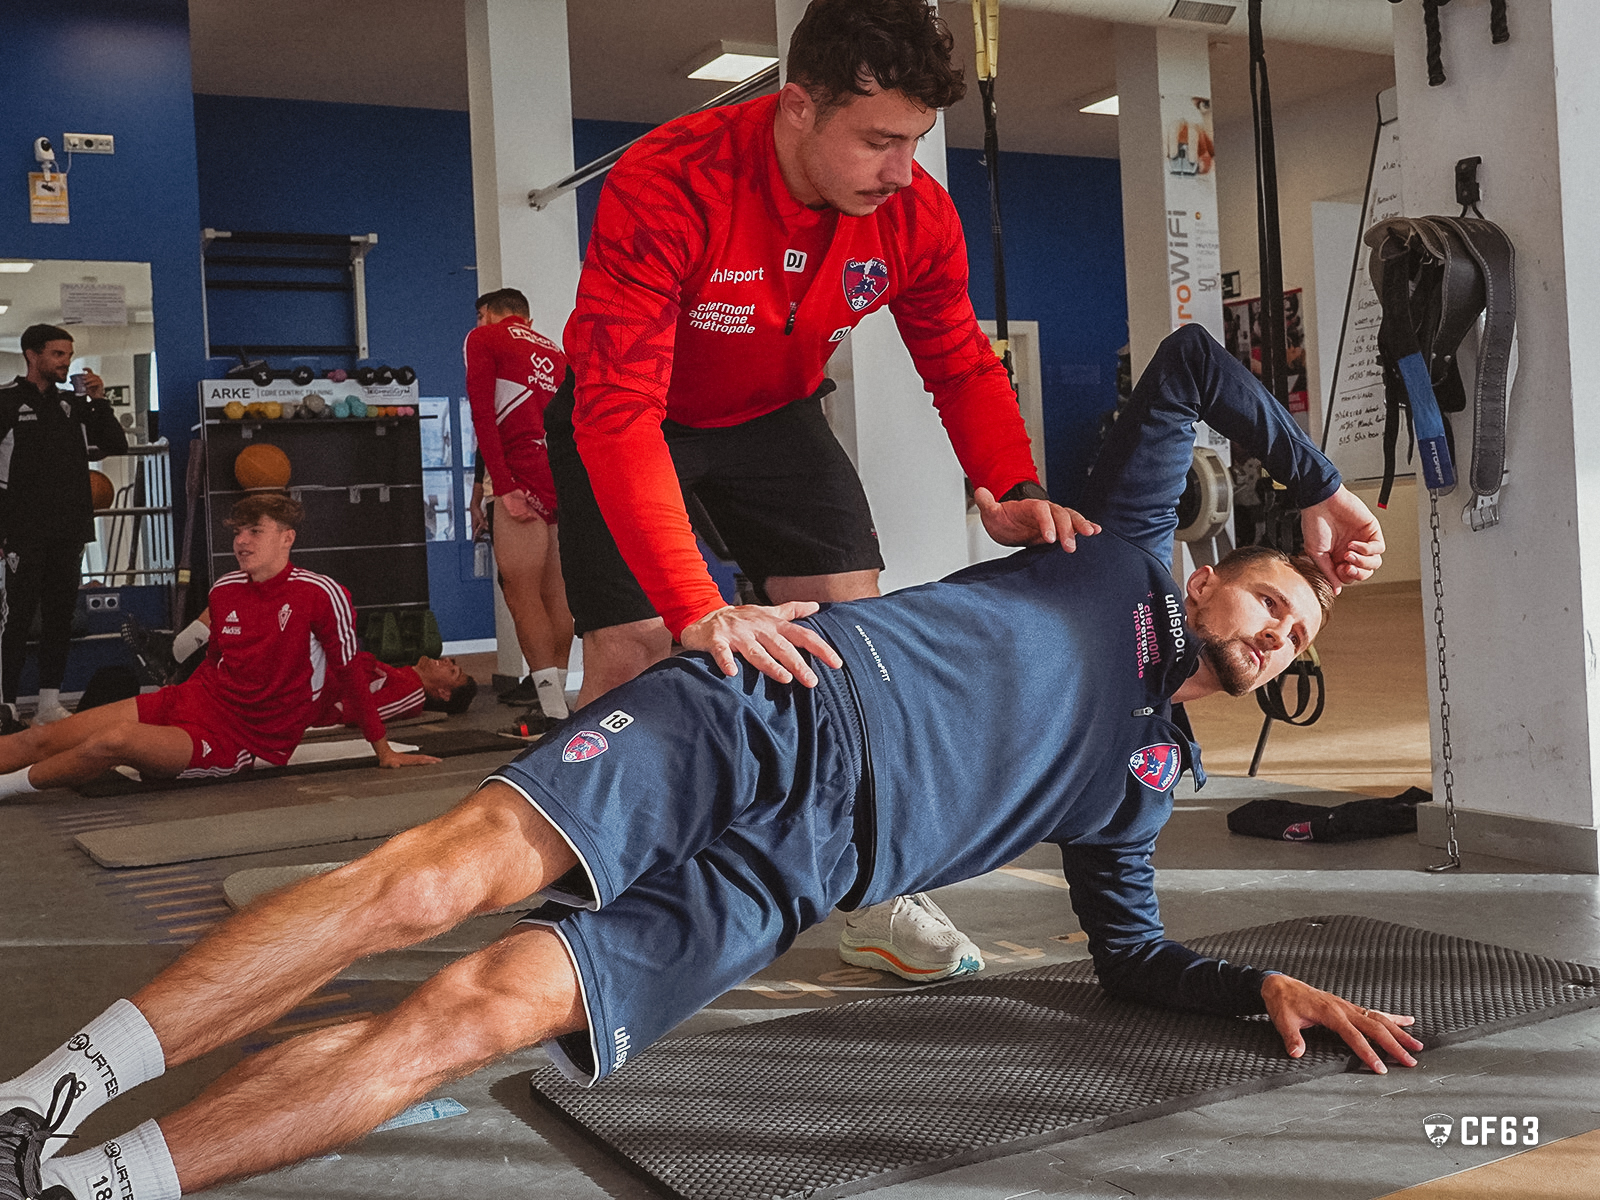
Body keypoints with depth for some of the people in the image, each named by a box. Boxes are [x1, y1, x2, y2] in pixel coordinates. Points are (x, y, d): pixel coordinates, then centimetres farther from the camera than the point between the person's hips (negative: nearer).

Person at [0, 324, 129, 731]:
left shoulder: (74, 404, 14)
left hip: (69, 531, 5)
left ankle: (50, 703, 15)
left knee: (60, 615, 8)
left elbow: (117, 446, 11)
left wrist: (100, 401, -2)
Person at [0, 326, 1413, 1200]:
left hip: (776, 872, 3)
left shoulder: (1139, 774, 28)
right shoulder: (1128, 557, 20)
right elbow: (1192, 360, 20)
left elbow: (1133, 956, 28)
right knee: (436, 877, -24)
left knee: (479, 1013, -19)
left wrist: (1273, 986, 15)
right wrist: (1319, 488, 28)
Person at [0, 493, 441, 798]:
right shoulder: (224, 590, 6)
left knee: (112, 742, -30)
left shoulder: (321, 594, -13)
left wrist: (384, 751, -1)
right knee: (41, 739, -6)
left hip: (239, 743, -7)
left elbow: (349, 675, -7)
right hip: (196, 698, 7)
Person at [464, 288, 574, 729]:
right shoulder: (555, 349, 26)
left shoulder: (484, 338, 8)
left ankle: (554, 711, -12)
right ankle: (554, 691, 14)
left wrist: (505, 486, -11)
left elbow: (483, 414, -5)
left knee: (521, 594, -7)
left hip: (526, 475, -7)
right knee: (555, 593, 11)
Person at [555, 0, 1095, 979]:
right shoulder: (665, 189, -36)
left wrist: (1018, 489, -27)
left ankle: (877, 902, 7)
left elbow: (963, 365, -6)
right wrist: (698, 609, -53)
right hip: (631, 423, -4)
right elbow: (617, 409, -43)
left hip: (775, 416, 4)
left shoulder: (915, 214, -20)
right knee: (633, 654, -14)